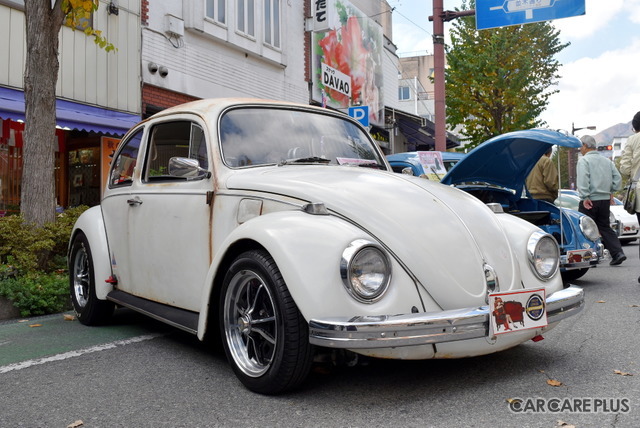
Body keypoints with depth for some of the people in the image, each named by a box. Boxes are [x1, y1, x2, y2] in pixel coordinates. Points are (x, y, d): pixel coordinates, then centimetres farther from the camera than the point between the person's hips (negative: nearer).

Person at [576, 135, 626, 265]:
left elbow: (583, 180, -19)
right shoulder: (607, 160, 14)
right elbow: (618, 178, 12)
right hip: (605, 200, 7)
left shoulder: (583, 160, -7)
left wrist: (585, 197, -19)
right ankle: (618, 253, 3)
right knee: (605, 227, 14)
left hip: (590, 201, -7)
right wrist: (611, 192, 18)